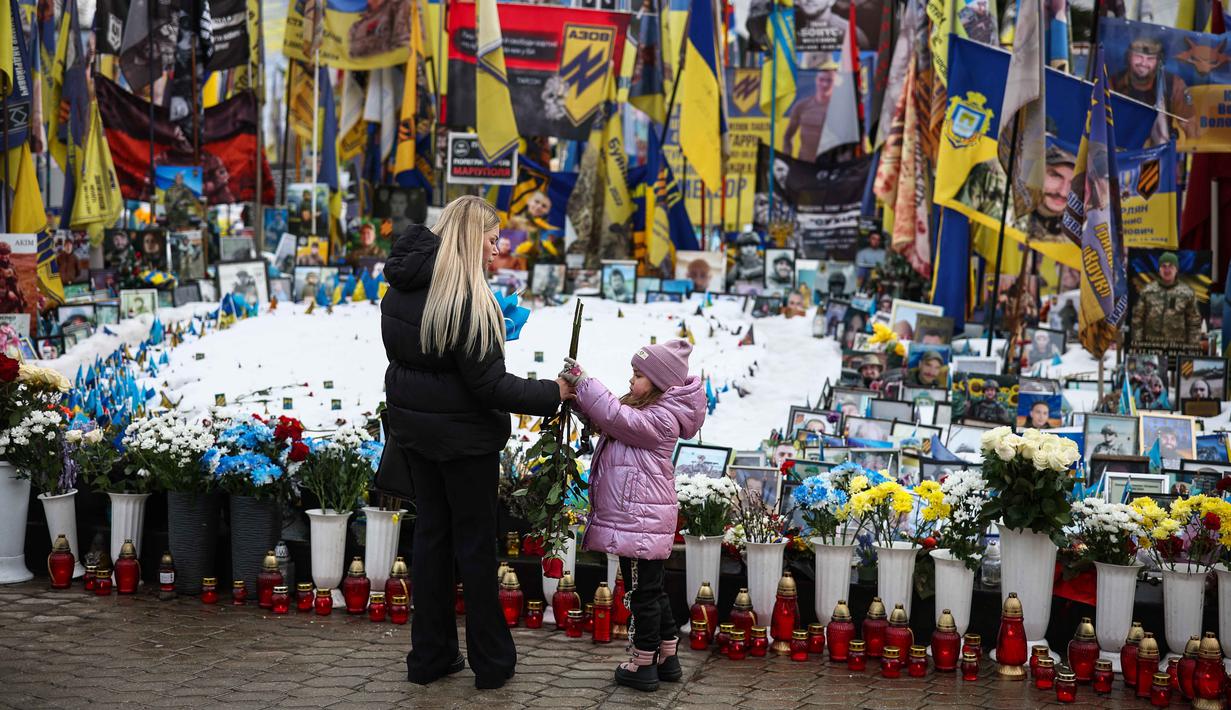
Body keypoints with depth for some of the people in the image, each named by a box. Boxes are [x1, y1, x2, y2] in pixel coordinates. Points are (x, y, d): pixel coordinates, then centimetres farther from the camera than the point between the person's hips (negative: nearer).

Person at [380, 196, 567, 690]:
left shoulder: (401, 289, 3)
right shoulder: (466, 300, -22)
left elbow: (404, 357, 9)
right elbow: (488, 384, -21)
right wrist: (552, 394, -12)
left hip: (414, 425, 7)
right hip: (463, 435, -7)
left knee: (431, 532, 14)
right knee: (475, 541, 4)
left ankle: (430, 655, 21)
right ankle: (491, 662, 15)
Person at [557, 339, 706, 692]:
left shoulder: (661, 419, -16)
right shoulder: (644, 409, 16)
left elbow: (617, 418, -28)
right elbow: (607, 420, 14)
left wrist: (584, 382, -24)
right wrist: (579, 394, -3)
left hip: (642, 520, -11)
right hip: (637, 517, 11)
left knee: (644, 591, -2)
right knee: (652, 590, 16)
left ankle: (644, 665, 5)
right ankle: (667, 658, 25)